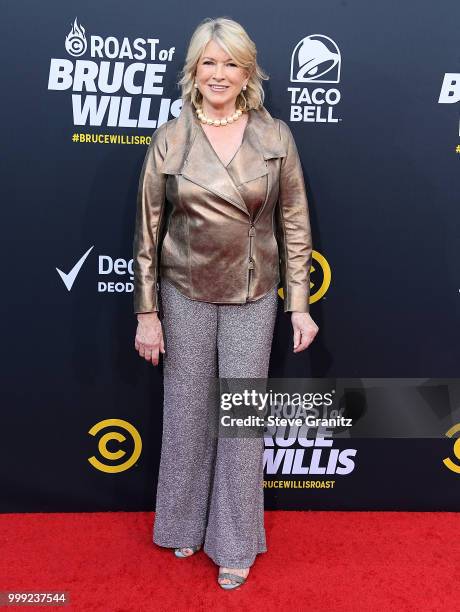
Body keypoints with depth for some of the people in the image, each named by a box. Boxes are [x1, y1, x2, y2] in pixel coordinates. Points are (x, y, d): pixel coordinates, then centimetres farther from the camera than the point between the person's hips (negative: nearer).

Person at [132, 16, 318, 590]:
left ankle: (235, 543, 26)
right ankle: (185, 524, 36)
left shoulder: (275, 136, -1)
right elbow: (148, 229, 0)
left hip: (253, 296, 0)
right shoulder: (169, 138, -2)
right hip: (184, 294, 1)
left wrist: (299, 304, -3)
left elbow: (294, 225, 1)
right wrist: (147, 313, -2)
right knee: (187, 411, 11)